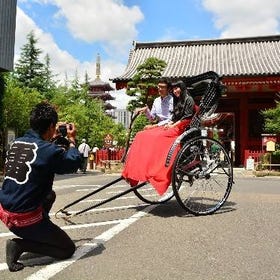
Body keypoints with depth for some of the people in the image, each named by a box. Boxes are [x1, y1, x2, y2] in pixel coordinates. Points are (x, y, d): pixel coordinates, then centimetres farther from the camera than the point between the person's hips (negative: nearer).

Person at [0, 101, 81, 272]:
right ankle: (20, 244, -4)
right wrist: (72, 140, 10)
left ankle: (34, 235, 21)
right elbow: (74, 164, -1)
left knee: (49, 195, 31)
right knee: (68, 249, 10)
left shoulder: (16, 143, 1)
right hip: (25, 218, -7)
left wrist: (52, 139, 20)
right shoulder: (50, 150, -19)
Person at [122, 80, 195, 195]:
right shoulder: (177, 101, 25)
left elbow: (187, 117, -11)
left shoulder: (188, 99, -1)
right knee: (142, 135, -11)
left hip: (183, 128, -8)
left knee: (159, 137, -34)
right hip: (174, 127, 8)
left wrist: (173, 125, -15)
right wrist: (169, 124, 0)